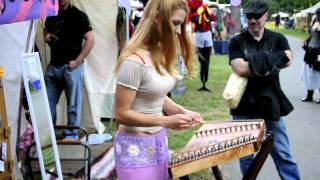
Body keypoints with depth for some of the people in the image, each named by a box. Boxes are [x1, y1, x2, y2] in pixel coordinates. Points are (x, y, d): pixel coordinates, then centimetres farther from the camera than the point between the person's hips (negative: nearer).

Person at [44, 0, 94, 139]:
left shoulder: (78, 15, -8)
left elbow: (90, 40, -12)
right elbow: (46, 29, 26)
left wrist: (77, 61, -15)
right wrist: (46, 36, 1)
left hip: (71, 66, -6)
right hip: (53, 65, 6)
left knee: (73, 103, 2)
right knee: (48, 100, 13)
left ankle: (71, 134, 14)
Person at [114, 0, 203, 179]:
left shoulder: (160, 54, 1)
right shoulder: (134, 61, -23)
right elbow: (122, 114, -20)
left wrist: (182, 111, -3)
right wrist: (167, 121, -22)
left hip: (159, 141, 8)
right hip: (135, 146, -8)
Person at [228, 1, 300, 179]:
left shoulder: (278, 39, 5)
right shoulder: (237, 42, -1)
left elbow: (288, 60, -14)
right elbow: (240, 69, -16)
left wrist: (258, 63, -18)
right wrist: (271, 64, -14)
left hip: (270, 104, 1)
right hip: (244, 107, 0)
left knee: (283, 154, 6)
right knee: (245, 155, 10)